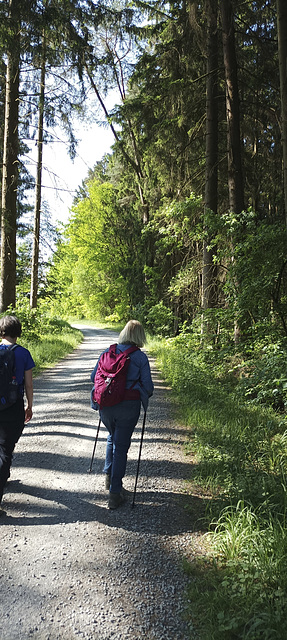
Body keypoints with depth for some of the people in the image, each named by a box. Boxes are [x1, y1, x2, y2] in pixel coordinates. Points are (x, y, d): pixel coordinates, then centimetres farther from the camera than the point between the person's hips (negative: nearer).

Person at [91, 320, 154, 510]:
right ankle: (115, 493, 8)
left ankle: (109, 476, 29)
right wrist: (145, 395, 17)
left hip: (106, 404, 3)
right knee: (121, 446, 5)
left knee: (112, 438, 29)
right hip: (128, 406, -3)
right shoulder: (140, 357, -5)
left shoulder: (108, 352, 4)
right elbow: (148, 386, -5)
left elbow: (94, 377, 9)